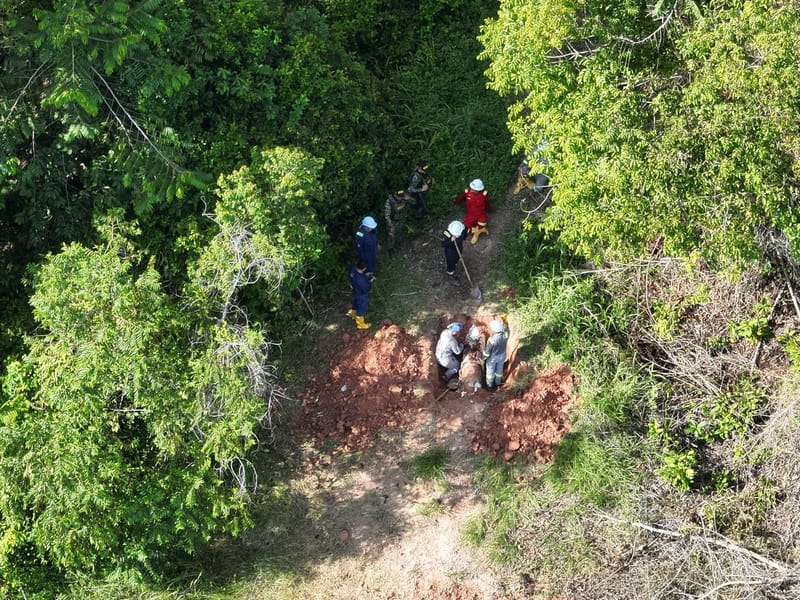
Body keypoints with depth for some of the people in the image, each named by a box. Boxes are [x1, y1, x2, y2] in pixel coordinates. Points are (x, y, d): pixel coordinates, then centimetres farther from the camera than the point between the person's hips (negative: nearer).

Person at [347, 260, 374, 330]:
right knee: (361, 309, 18)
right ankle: (361, 324, 41)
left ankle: (353, 315, 64)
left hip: (355, 291, 7)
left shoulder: (352, 269, -23)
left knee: (355, 304, 35)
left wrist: (364, 275, -3)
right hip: (361, 295, -7)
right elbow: (366, 288, -30)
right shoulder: (361, 279, -45)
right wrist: (370, 281, -13)